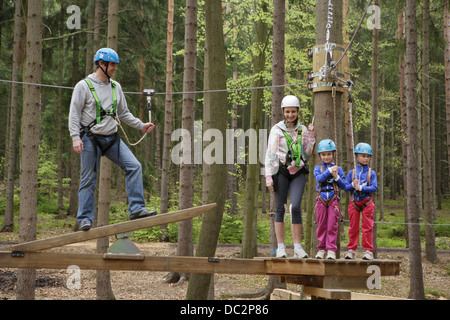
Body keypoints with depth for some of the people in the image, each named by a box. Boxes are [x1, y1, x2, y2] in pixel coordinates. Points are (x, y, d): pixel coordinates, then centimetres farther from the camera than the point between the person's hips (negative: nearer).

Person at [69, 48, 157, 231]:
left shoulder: (115, 87, 13)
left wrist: (141, 126, 11)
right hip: (90, 139, -5)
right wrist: (75, 137, -17)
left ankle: (136, 209, -9)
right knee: (88, 180, -1)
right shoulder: (84, 86, -4)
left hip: (112, 138, 5)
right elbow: (74, 114, -6)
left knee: (134, 166, -10)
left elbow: (123, 113, 21)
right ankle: (85, 219, 9)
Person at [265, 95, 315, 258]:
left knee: (295, 207, -12)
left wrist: (311, 136, 3)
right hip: (281, 172, -1)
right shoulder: (277, 129, 1)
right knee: (280, 208, 0)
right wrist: (268, 176, -8)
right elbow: (270, 153, -1)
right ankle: (281, 247, 6)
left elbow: (307, 154, 14)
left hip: (298, 173, 1)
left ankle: (298, 247, -7)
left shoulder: (302, 129, 11)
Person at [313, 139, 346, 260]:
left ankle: (331, 249, 0)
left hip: (333, 200, 0)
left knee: (332, 225, -3)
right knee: (321, 225, 4)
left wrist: (336, 177, -10)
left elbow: (343, 186, 4)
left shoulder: (338, 169, 7)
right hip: (321, 199, 1)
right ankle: (321, 248, 13)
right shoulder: (318, 168, 7)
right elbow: (319, 178, -13)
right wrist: (329, 170, -14)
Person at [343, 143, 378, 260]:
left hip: (367, 203, -2)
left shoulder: (371, 173, 1)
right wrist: (352, 185, -18)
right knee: (353, 227, 7)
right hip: (354, 202, 2)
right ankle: (351, 250, 13)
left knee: (367, 226, -1)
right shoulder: (352, 172, 6)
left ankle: (368, 250, 3)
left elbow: (374, 188, -9)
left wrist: (361, 188, -18)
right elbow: (345, 187, 2)